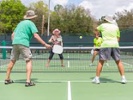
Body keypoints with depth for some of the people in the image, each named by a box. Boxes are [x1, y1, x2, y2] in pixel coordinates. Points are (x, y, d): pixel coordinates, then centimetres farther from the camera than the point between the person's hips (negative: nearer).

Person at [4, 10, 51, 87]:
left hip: (15, 43, 7)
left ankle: (7, 79, 25)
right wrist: (45, 44, -12)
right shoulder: (31, 23, 2)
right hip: (23, 44, -7)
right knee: (29, 61, -4)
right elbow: (36, 36, -11)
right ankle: (28, 81, -13)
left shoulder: (20, 23, 24)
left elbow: (13, 35, 23)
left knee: (12, 61, 17)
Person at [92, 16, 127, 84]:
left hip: (105, 45, -2)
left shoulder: (102, 25, 11)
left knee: (101, 61, 3)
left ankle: (97, 78, 4)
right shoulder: (116, 27, 16)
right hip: (115, 45, 3)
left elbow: (96, 30, 29)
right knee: (118, 61, 10)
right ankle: (123, 78, 8)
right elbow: (118, 38, 15)